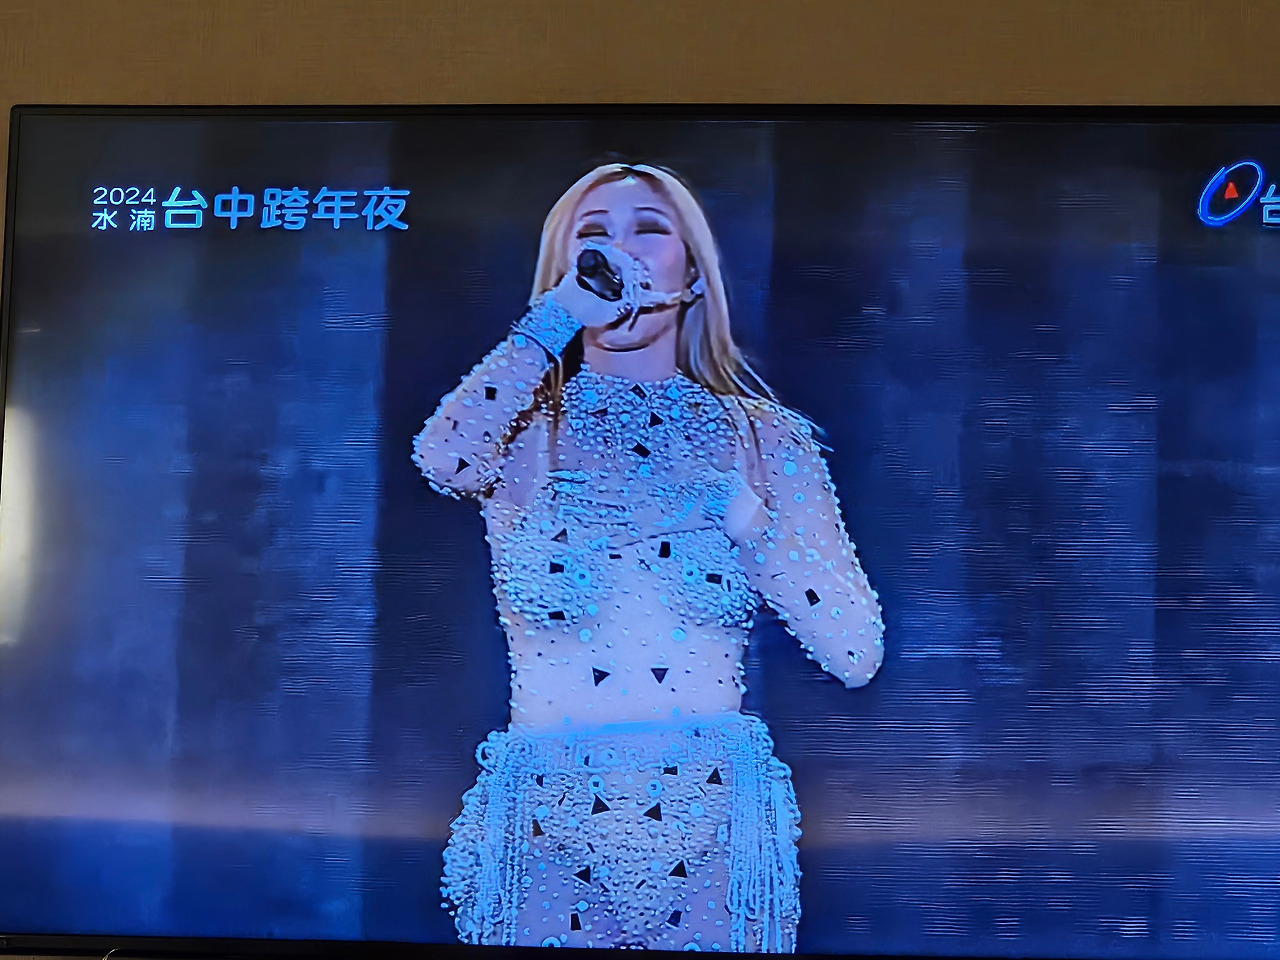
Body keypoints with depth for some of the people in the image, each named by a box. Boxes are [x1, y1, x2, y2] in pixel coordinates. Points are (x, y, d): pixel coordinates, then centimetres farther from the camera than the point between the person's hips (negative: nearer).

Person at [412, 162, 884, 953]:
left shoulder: (765, 438, 2)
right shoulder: (522, 423, 1)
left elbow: (858, 656, -2)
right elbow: (444, 462, -26)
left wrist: (752, 521, -13)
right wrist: (563, 313, -18)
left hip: (714, 829, 1)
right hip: (547, 829, 0)